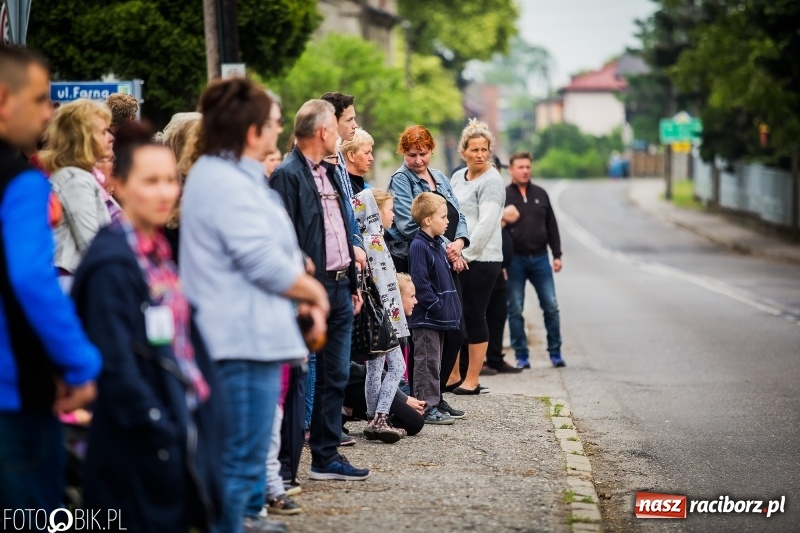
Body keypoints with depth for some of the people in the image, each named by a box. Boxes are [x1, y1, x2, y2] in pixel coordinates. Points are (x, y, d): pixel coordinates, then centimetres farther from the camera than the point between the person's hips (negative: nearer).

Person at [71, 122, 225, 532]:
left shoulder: (160, 252, 12)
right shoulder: (111, 263, -15)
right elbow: (115, 363, -20)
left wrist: (206, 403, 10)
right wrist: (161, 432, -20)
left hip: (186, 425, 8)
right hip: (142, 449, -8)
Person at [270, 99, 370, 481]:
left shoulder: (330, 173, 17)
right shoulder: (288, 175, -11)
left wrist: (352, 284, 18)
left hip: (340, 288, 9)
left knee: (336, 376, 11)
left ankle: (326, 457, 18)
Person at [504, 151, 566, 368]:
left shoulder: (540, 194, 10)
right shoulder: (503, 196, -1)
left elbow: (552, 227, 13)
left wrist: (557, 255, 8)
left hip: (540, 259, 3)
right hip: (515, 261, -3)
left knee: (551, 307, 1)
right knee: (515, 310, 1)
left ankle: (555, 352, 11)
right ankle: (521, 356, 9)